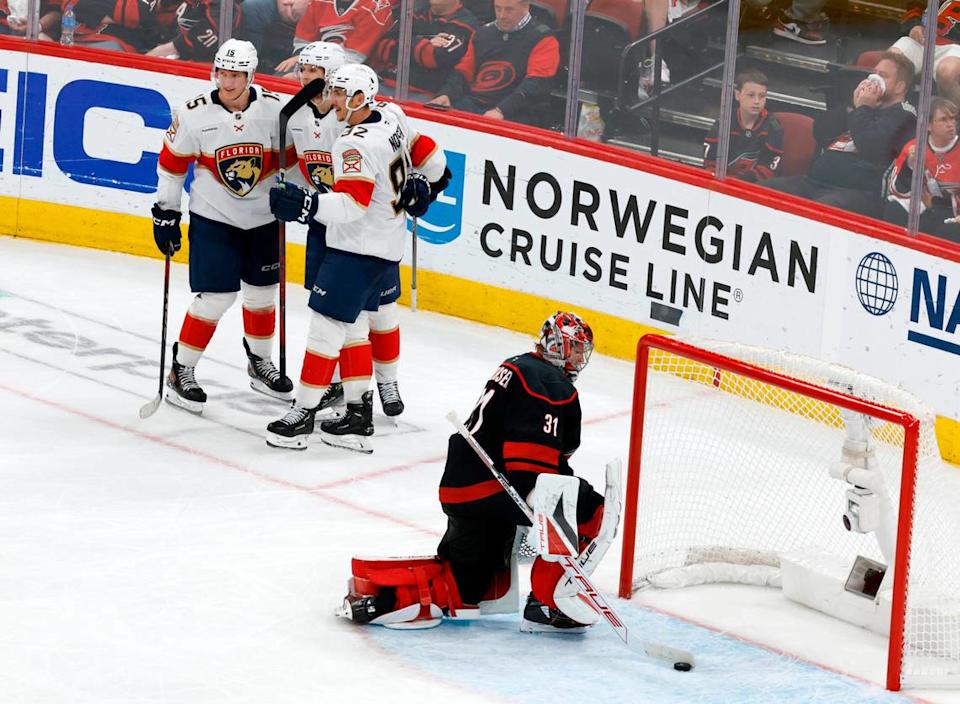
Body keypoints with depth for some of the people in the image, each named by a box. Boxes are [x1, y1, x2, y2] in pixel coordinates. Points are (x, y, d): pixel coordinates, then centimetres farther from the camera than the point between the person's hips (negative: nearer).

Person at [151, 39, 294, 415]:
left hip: (262, 218, 3)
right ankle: (181, 372, 5)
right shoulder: (194, 114, -14)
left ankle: (260, 362, 38)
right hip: (213, 218, -3)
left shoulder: (274, 109, -10)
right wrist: (165, 212, -1)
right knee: (215, 296, -9)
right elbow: (172, 163, -3)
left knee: (262, 293, 15)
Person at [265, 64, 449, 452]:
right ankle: (359, 417, 17)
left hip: (357, 250, -10)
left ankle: (303, 414, -2)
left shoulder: (356, 145, -23)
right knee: (354, 326, 15)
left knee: (327, 325, -5)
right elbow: (428, 155, 17)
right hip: (388, 247, 10)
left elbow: (351, 204, -31)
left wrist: (305, 204, -38)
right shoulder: (393, 119, 4)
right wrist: (424, 187, 35)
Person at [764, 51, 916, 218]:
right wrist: (853, 107, 7)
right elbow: (820, 132, 17)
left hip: (858, 191, -8)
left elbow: (870, 148, -12)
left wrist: (862, 109, 1)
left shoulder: (902, 115, 4)